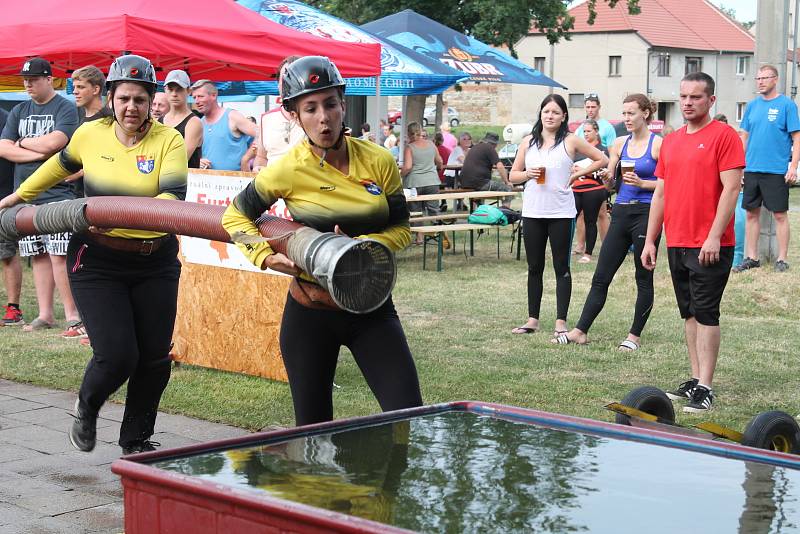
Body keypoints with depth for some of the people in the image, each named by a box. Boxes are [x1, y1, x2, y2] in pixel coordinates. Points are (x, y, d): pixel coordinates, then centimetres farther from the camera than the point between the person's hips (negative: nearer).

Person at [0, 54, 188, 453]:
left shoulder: (168, 140, -7)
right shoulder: (91, 135, -1)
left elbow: (174, 195, -22)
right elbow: (62, 165, 21)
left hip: (155, 264, 1)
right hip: (97, 261, 0)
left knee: (154, 358, 4)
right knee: (116, 355, -11)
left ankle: (136, 441, 26)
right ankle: (87, 406, 24)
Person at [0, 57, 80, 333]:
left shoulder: (65, 108, -1)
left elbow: (52, 143, -15)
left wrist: (23, 142, 1)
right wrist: (38, 153, -7)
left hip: (57, 193, -6)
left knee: (58, 255, -10)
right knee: (38, 256, 7)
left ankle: (72, 314, -6)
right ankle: (45, 314, 12)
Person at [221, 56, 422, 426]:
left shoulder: (378, 161, -4)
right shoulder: (289, 170, -9)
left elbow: (401, 229, 1)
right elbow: (235, 216, 5)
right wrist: (267, 257, -11)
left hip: (371, 305, 1)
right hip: (312, 311, -1)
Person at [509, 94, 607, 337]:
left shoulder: (570, 141, 0)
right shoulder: (528, 141, 8)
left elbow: (602, 159, 5)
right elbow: (513, 175, 11)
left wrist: (577, 174, -1)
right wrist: (528, 174, -9)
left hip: (561, 213, -3)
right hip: (532, 212, 3)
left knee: (561, 267, 1)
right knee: (534, 267, 9)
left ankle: (561, 322, 3)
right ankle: (532, 319, 16)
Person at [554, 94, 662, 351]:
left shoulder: (658, 144, -4)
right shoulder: (620, 143, 12)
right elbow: (610, 180, 14)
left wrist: (641, 183, -18)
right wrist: (607, 176, -7)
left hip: (645, 213, -6)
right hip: (621, 213, 6)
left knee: (643, 278, 4)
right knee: (601, 277, 5)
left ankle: (635, 335, 12)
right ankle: (580, 331, 7)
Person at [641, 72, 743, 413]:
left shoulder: (724, 136, -6)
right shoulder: (670, 141, 14)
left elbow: (731, 188, -13)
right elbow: (661, 193, 17)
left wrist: (714, 236, -19)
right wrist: (650, 240, 13)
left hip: (709, 246, -7)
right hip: (676, 243, 7)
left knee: (706, 313, -6)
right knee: (689, 313, 11)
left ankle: (704, 389, -4)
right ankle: (695, 379, 18)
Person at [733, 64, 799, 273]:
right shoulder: (752, 105, 10)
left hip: (777, 170, -5)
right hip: (752, 169, 5)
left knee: (780, 215, 1)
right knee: (751, 213, 9)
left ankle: (782, 259, 8)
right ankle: (752, 258, 18)